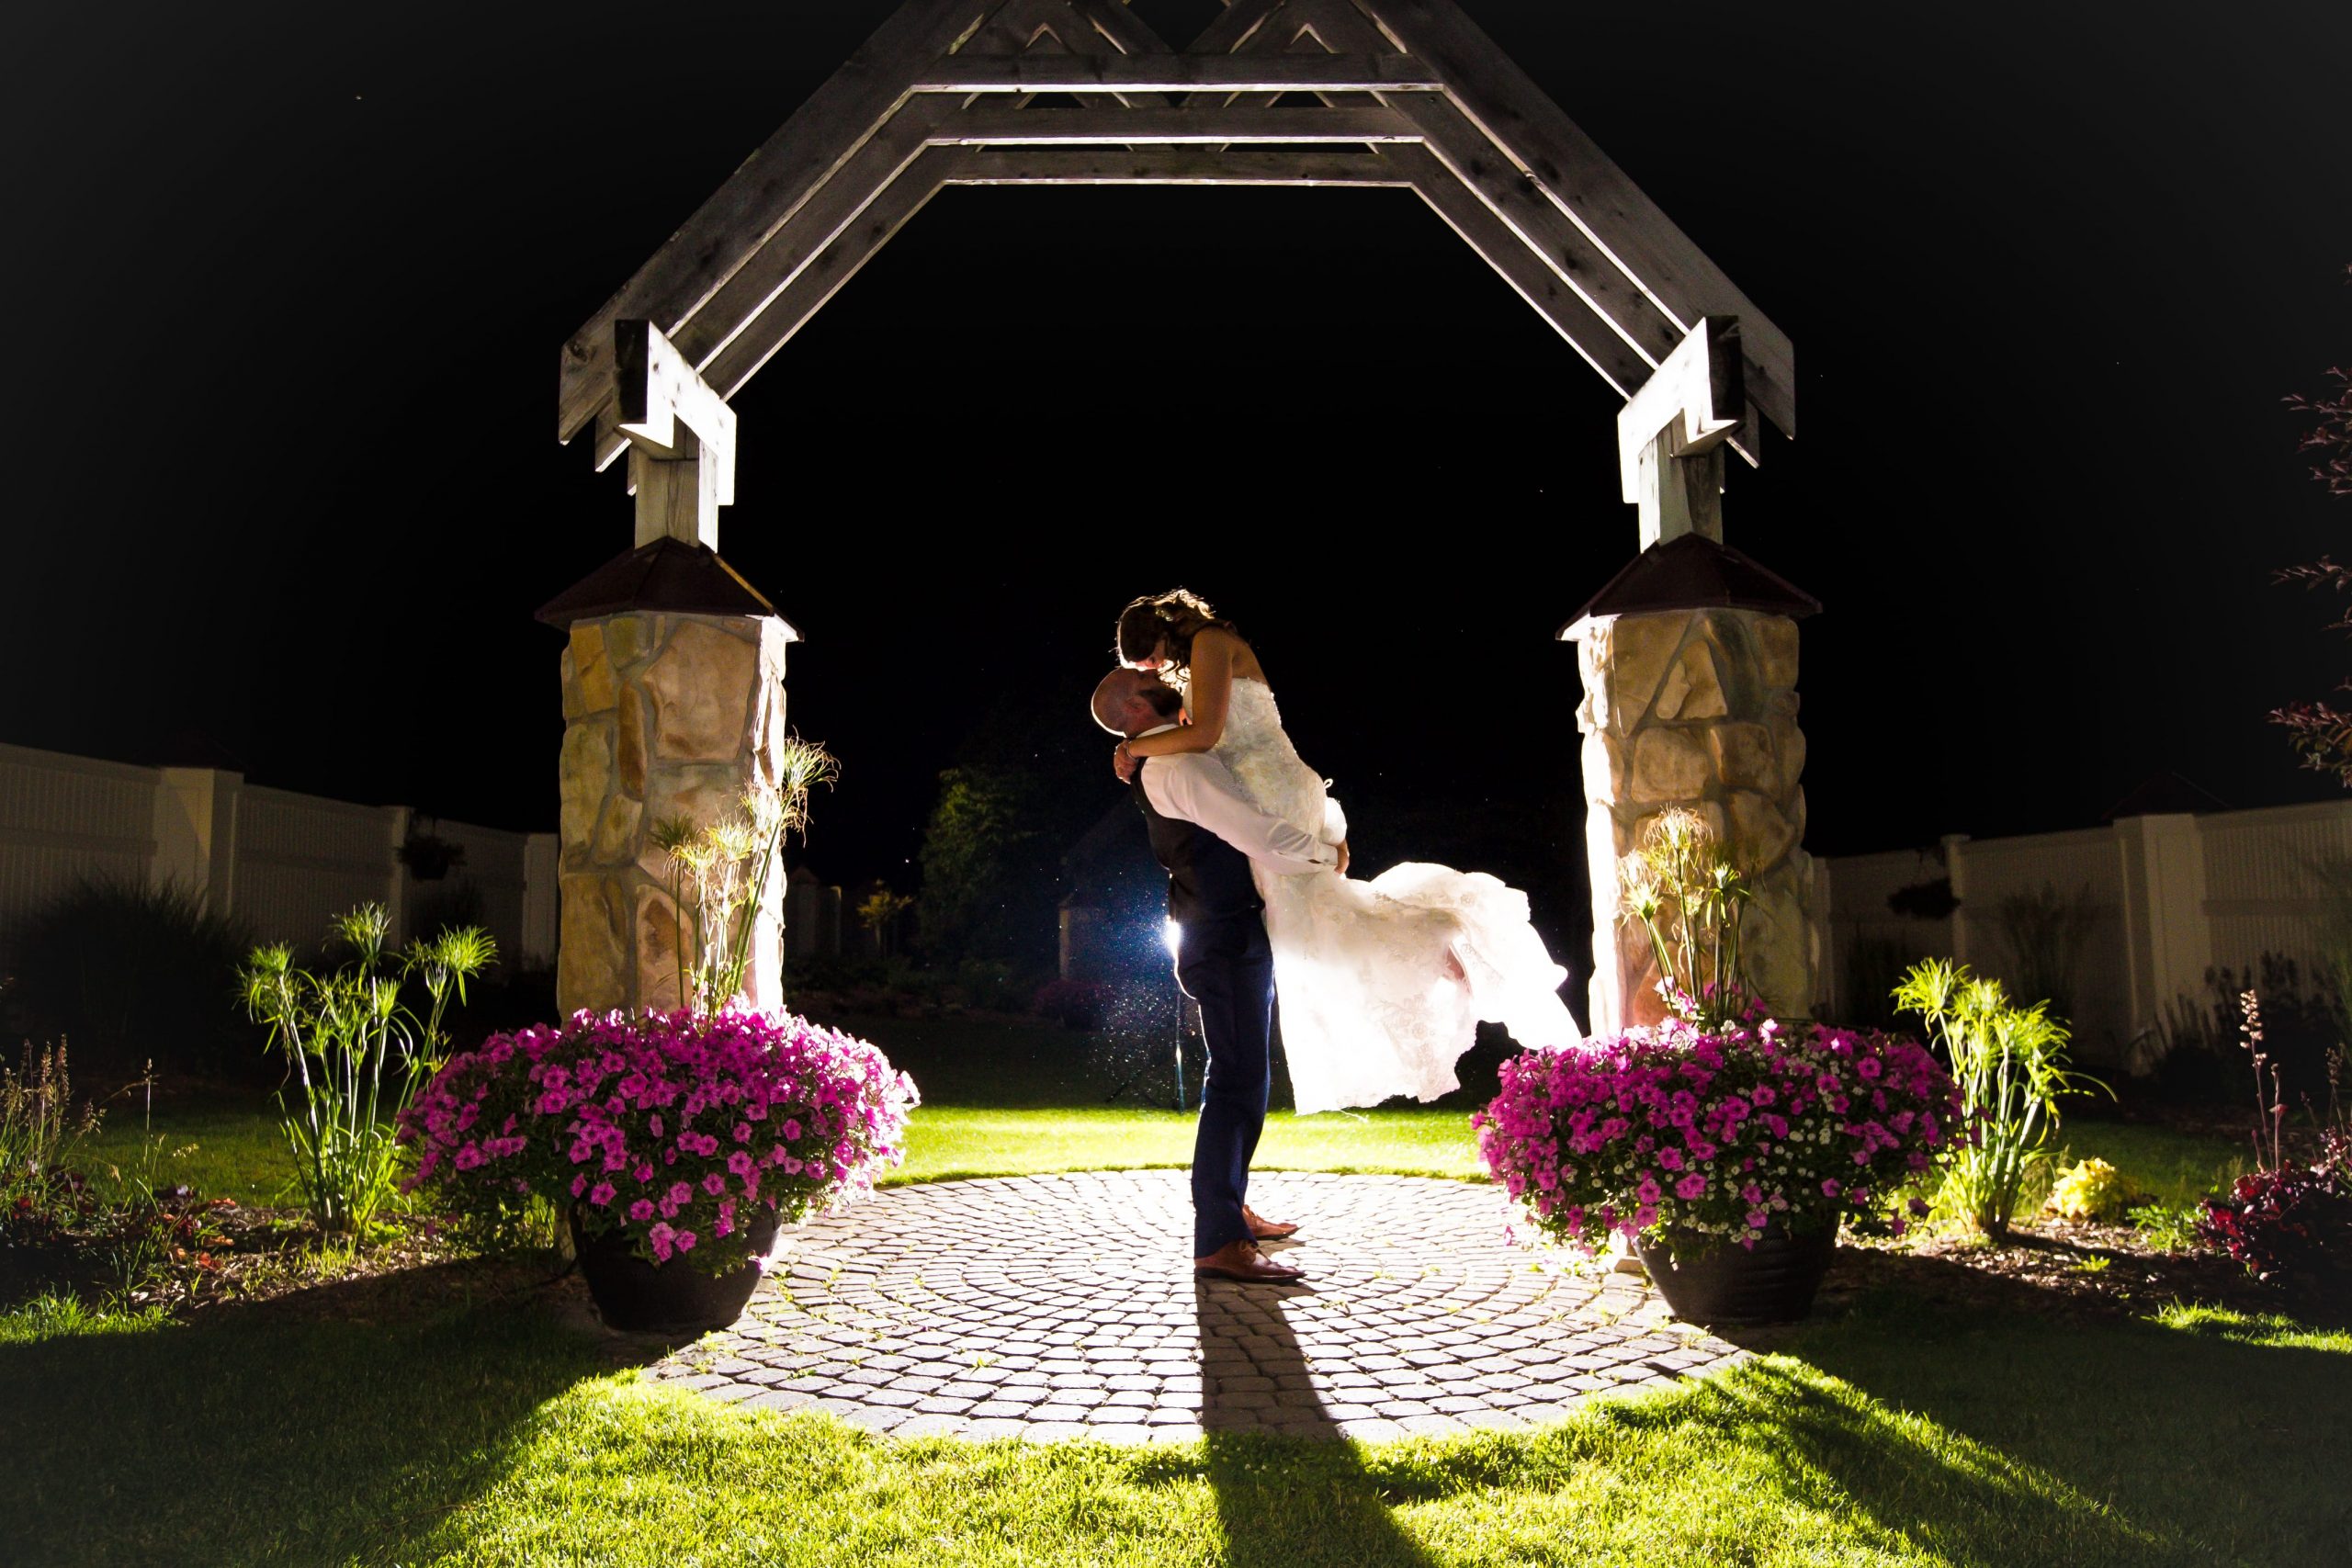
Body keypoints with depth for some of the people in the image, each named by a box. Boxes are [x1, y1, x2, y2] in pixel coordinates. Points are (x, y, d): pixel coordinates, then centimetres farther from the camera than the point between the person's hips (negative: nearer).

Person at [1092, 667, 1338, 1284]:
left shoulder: (1166, 761, 17)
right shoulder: (1176, 763, -16)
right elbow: (1253, 834, -23)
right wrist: (1326, 854, -9)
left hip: (1230, 936, 11)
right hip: (1227, 938, -11)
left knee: (1241, 1076, 19)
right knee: (1238, 1082, -12)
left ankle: (1230, 1206, 30)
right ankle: (1218, 1244, -12)